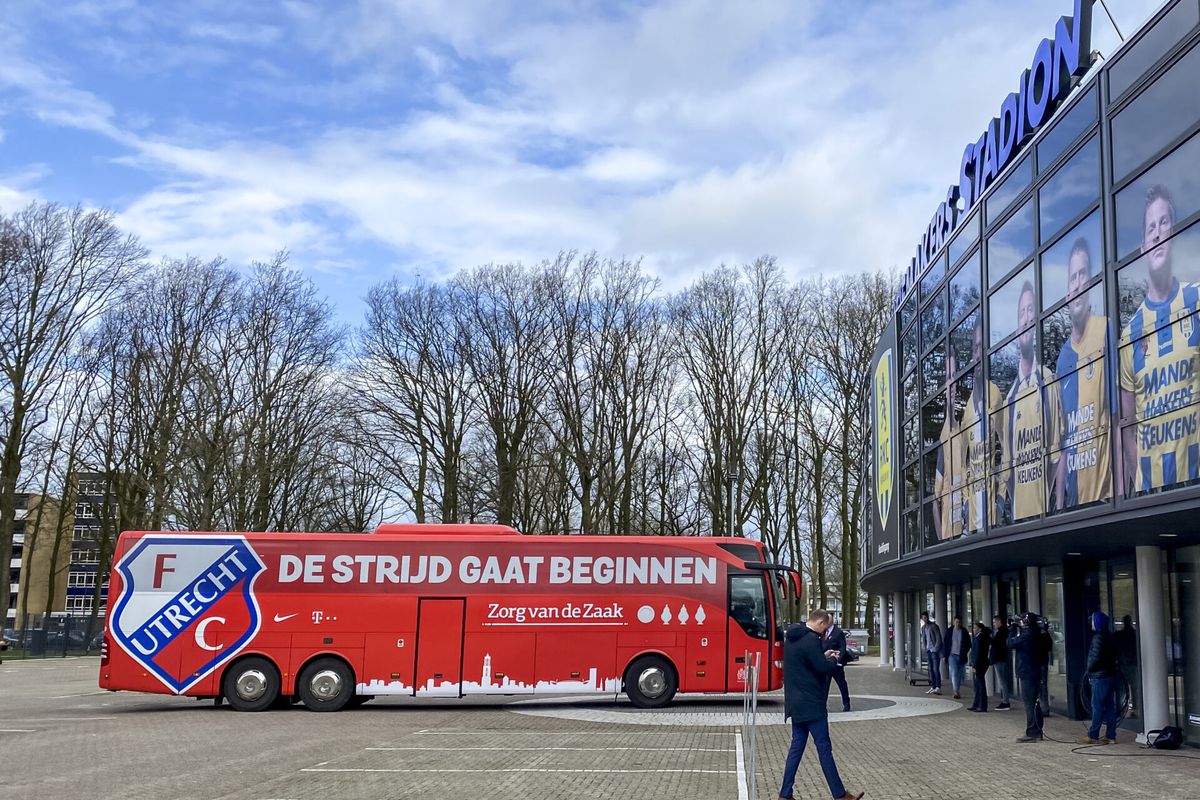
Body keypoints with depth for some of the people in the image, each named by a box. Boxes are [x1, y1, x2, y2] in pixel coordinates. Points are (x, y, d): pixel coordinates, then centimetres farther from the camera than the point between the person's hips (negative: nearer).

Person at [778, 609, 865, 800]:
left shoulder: (792, 637, 11)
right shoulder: (811, 639, -19)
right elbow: (824, 668, -19)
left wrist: (823, 656, 14)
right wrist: (832, 659, 1)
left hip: (796, 702, 9)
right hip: (811, 704, -9)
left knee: (797, 746, 11)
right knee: (824, 748, -1)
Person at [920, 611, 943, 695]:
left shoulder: (934, 626, -9)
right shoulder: (923, 627, 14)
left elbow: (939, 638, -11)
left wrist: (935, 649, -15)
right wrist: (926, 649, 15)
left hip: (935, 650, -7)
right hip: (929, 650, 7)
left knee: (936, 669, -11)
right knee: (931, 669, 7)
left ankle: (938, 687, -13)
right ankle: (933, 687, 10)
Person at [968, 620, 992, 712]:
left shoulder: (979, 638, -17)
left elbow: (978, 653, -21)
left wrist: (974, 666, -20)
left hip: (979, 665, -10)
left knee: (980, 685, -5)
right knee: (977, 685, 15)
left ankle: (982, 706, 0)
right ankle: (976, 705, 22)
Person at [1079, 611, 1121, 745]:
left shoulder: (1098, 638, -15)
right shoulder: (1110, 637, 12)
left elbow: (1095, 658, -19)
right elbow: (1117, 655, 17)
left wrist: (1088, 671, -6)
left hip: (1100, 677, -9)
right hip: (1111, 675, 9)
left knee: (1097, 707, -5)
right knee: (1110, 706, 9)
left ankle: (1092, 736, -1)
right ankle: (1110, 736, 11)